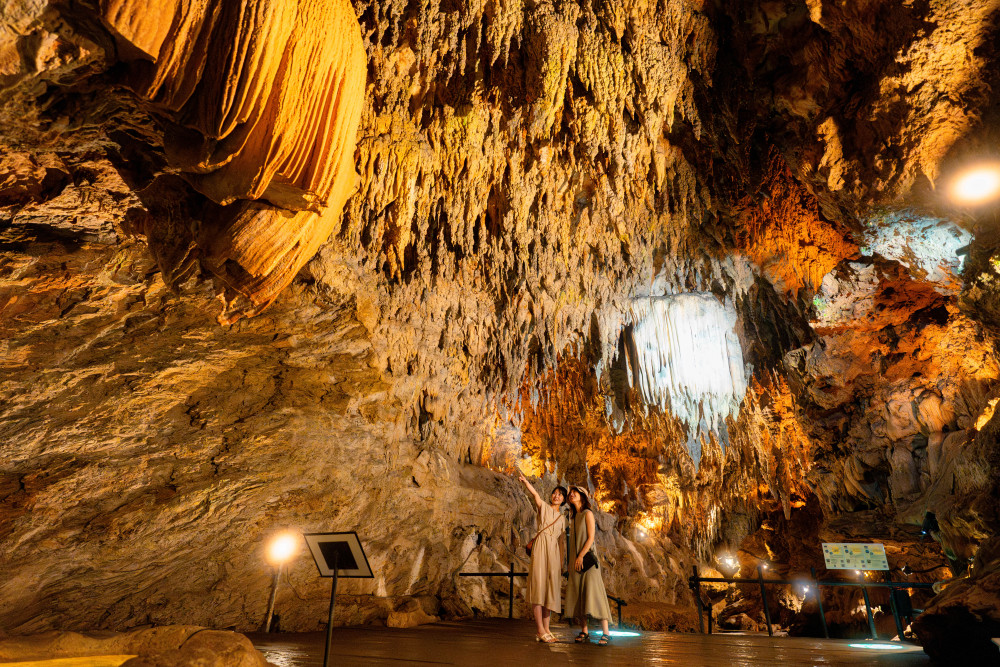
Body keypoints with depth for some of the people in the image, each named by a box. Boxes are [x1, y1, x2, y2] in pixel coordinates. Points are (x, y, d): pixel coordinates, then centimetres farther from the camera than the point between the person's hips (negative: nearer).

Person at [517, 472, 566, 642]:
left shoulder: (562, 518, 21)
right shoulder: (544, 507, 8)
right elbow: (535, 494, -13)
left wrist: (562, 563, 15)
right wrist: (525, 481, -33)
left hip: (554, 552, 5)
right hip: (540, 547, -5)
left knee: (550, 589, 4)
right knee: (538, 586, -10)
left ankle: (546, 628, 10)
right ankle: (540, 629, -8)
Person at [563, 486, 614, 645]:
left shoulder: (588, 514, -4)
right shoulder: (573, 517, 16)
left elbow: (591, 538, -10)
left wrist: (581, 556, -16)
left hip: (587, 558, -7)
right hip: (575, 561, 7)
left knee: (594, 594, -12)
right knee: (577, 596, 4)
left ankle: (605, 633, -9)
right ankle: (584, 631, 11)